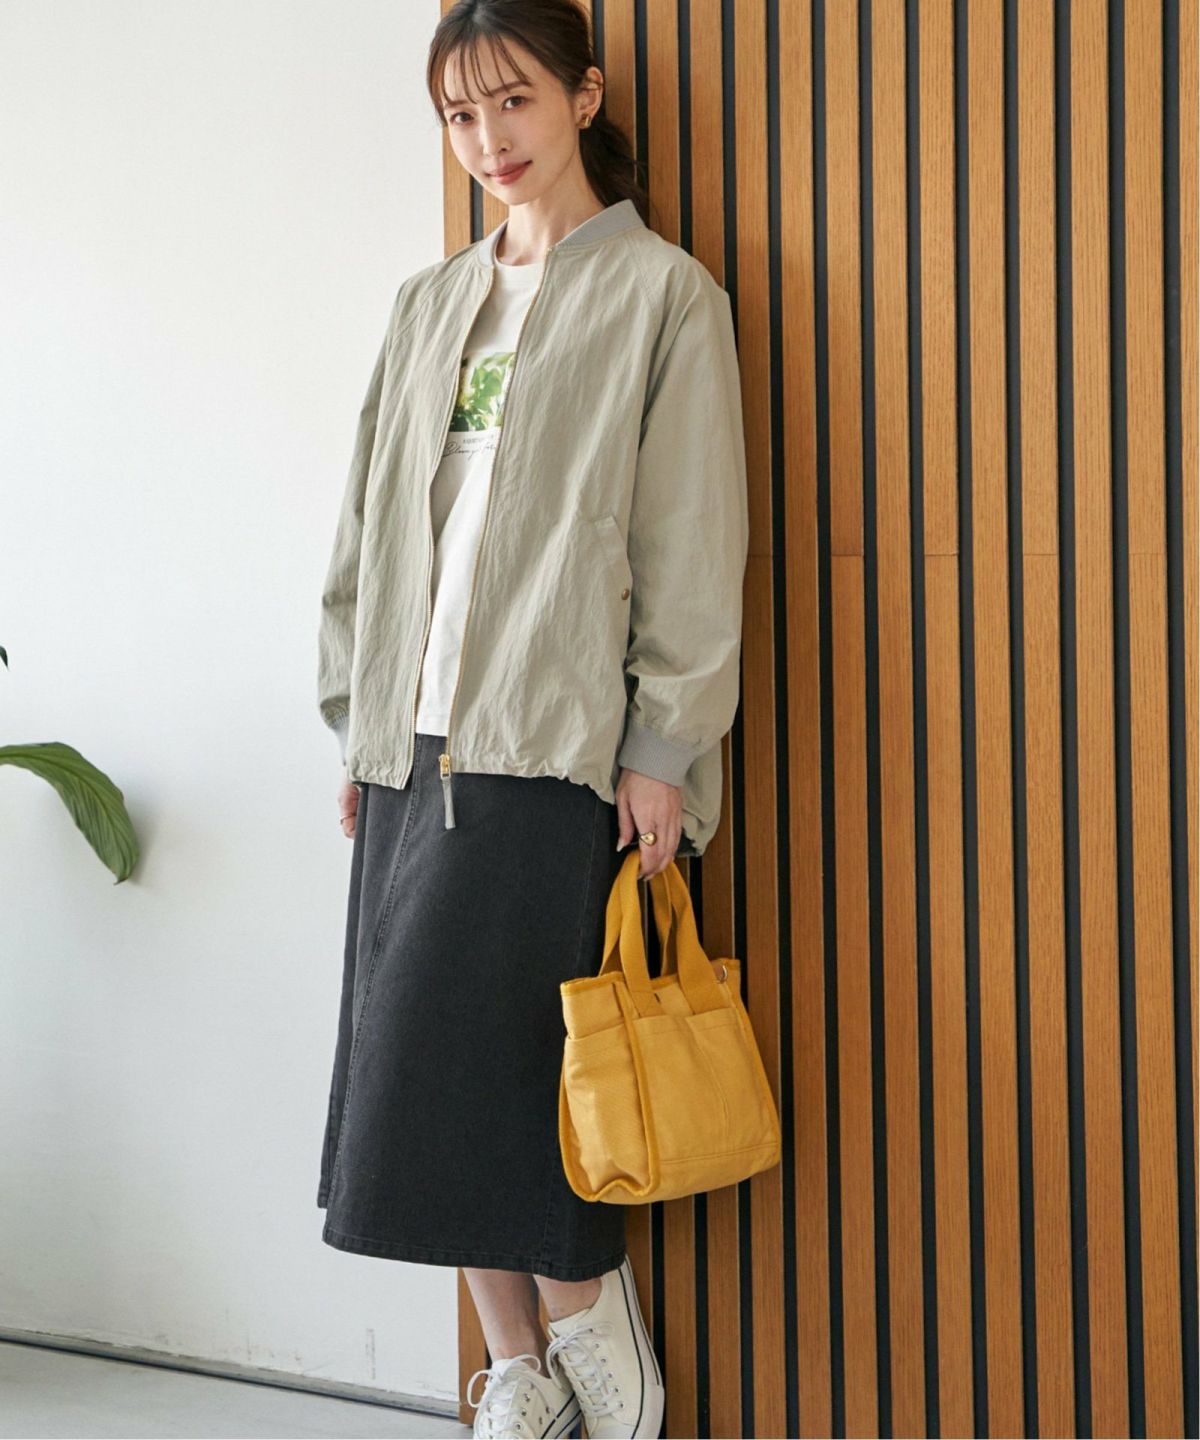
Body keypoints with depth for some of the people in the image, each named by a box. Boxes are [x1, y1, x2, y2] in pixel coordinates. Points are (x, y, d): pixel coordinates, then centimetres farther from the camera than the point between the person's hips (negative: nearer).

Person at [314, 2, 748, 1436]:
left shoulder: (659, 291, 1)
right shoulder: (429, 304, 18)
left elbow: (692, 542, -4)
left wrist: (662, 749, -9)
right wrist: (359, 721, 13)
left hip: (553, 744, -6)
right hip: (417, 748, 6)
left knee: (485, 1058, -10)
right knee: (430, 1066, 4)